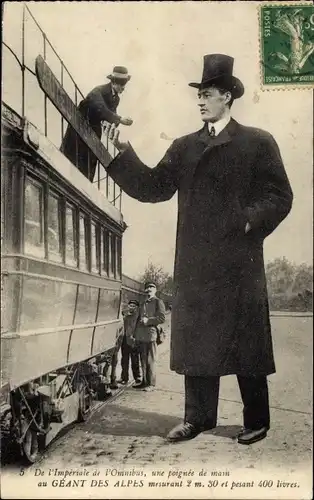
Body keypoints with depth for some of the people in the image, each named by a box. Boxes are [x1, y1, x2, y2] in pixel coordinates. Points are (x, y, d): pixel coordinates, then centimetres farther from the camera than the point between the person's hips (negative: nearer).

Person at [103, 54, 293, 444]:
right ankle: (198, 417, 22)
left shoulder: (258, 142, 4)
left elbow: (280, 195, 1)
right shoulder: (184, 147, 14)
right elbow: (154, 188, 5)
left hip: (239, 262, -4)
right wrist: (124, 152, -5)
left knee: (244, 340, 4)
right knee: (195, 339, 8)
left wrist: (252, 220, -15)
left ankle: (257, 421, 20)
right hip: (194, 263, 4)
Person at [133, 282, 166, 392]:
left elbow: (162, 318, -8)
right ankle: (144, 382, 20)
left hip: (151, 334, -7)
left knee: (151, 360, -3)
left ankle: (151, 384, 3)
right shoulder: (143, 304, 21)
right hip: (141, 336, 7)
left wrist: (148, 320, -14)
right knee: (143, 360, 11)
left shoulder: (158, 302, 0)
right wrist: (136, 333, 18)